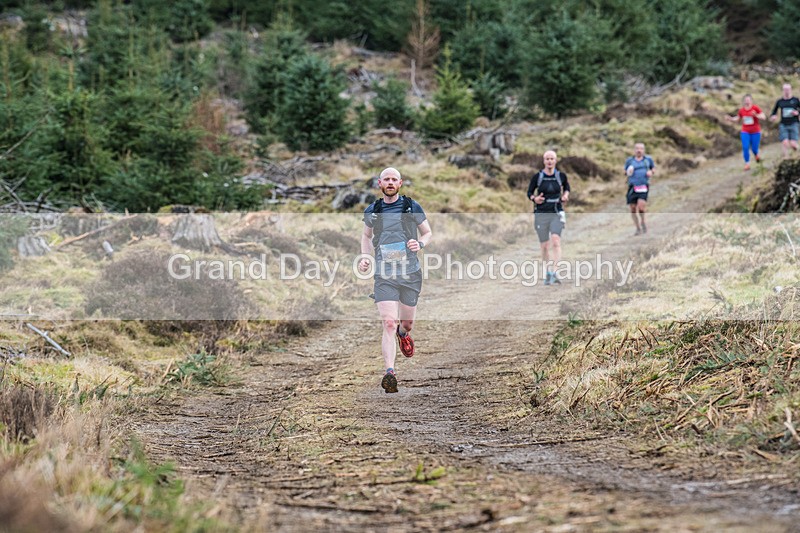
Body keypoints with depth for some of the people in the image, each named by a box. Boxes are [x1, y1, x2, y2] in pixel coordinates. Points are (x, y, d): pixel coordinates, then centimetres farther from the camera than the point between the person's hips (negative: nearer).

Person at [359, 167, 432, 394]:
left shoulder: (412, 207, 1)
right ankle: (390, 373, -19)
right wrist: (365, 257, 7)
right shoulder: (371, 211, 5)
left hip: (411, 274, 1)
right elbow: (366, 235, 23)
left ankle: (403, 333, 52)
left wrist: (420, 244, -13)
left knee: (407, 324, 14)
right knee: (389, 324, -15)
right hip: (384, 276, -1)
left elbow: (428, 233, 10)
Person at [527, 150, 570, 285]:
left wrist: (566, 195, 1)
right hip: (541, 214, 0)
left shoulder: (561, 176, 1)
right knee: (545, 246, 4)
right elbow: (529, 192, 7)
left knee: (555, 240, -21)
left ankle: (555, 273, -25)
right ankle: (547, 274, 21)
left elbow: (566, 186, 21)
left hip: (557, 214, 0)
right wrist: (534, 199, -14)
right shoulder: (537, 176, -3)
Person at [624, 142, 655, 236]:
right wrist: (628, 172, -3)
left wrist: (651, 172, 2)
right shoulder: (629, 160, 10)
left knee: (641, 205, -22)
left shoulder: (648, 159, 10)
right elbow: (625, 172, 20)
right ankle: (638, 229, 14)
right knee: (633, 209, -2)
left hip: (643, 187, -2)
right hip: (632, 187, 2)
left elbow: (653, 169, 24)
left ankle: (643, 221, 7)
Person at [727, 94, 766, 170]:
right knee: (745, 147, -10)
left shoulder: (755, 108, -10)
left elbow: (764, 117, -11)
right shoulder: (741, 110, 0)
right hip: (745, 132, 2)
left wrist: (756, 115, -27)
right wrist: (730, 119, -4)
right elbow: (737, 119, 14)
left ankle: (756, 154, 39)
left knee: (754, 148, 2)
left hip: (755, 132, -2)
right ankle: (747, 164, 0)